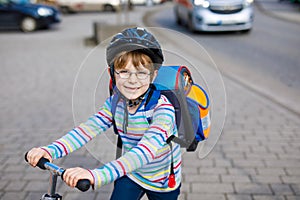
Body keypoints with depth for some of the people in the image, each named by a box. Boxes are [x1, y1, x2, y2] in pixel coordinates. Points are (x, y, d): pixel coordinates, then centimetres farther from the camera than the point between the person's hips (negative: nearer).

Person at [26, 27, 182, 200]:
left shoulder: (163, 108, -31)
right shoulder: (115, 102, -13)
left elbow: (145, 151, -45)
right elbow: (88, 129, -24)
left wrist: (97, 175, -57)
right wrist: (51, 150, -41)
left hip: (163, 182, -3)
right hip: (129, 174, 3)